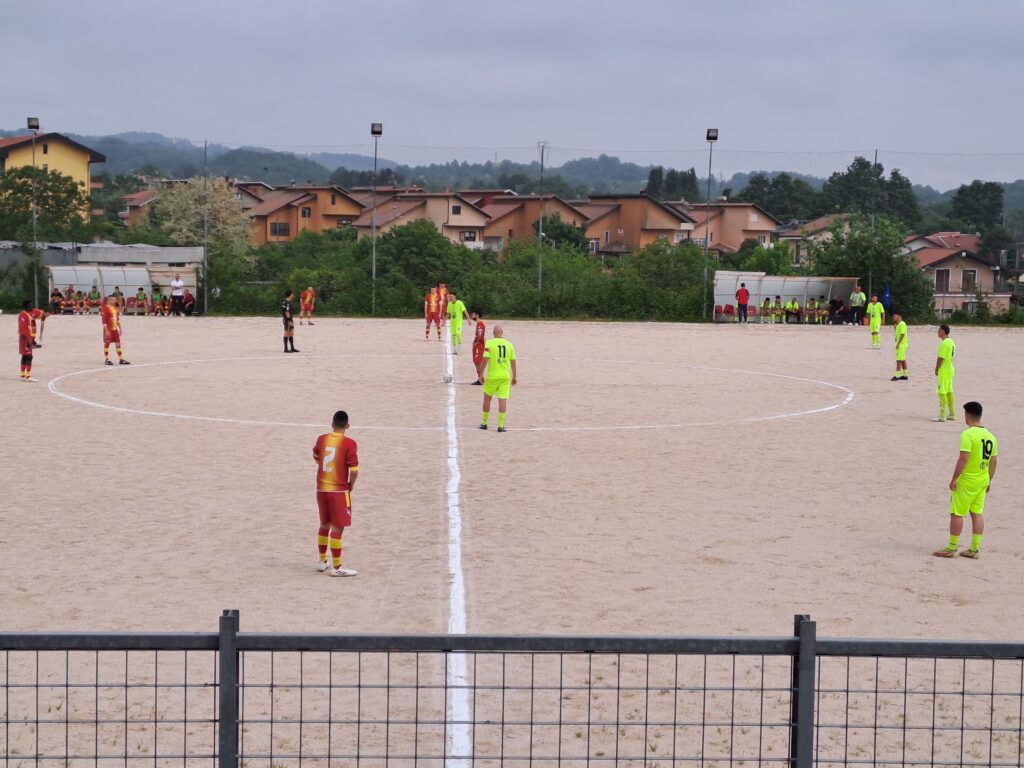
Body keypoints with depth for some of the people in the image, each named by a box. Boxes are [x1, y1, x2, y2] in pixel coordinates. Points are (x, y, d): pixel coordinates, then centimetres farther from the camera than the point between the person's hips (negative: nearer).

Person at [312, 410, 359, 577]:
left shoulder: (321, 439, 3)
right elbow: (354, 470, -17)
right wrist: (351, 485, 1)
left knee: (324, 525, 19)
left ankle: (322, 561, 27)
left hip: (321, 489, 6)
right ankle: (336, 567, -2)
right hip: (339, 490, -6)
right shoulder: (348, 443, -13)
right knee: (338, 528, -3)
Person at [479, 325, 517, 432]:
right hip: (505, 376, 2)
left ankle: (484, 423, 21)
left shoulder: (489, 343, -5)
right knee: (503, 400, 1)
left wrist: (481, 374, -4)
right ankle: (500, 426, -3)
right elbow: (513, 362, 7)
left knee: (487, 398, 15)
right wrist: (514, 377, 15)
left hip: (492, 376, -2)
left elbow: (485, 359, -11)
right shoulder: (509, 344, 4)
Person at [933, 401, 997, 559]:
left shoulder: (968, 434, -17)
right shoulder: (990, 436, 6)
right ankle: (974, 549, 12)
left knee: (956, 513, 1)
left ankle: (951, 549, 5)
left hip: (966, 481, -7)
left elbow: (963, 458, -23)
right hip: (983, 481, 7)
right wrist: (989, 481, 20)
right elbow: (994, 461, 11)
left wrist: (954, 479, -16)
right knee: (977, 514, 11)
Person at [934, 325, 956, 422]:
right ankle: (951, 414, 19)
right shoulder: (951, 342, 12)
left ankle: (942, 416, -9)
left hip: (944, 371, -10)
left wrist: (936, 370, -7)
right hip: (950, 370, 10)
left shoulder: (944, 343, -19)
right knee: (949, 392, 14)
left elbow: (940, 358, -19)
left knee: (942, 393, -8)